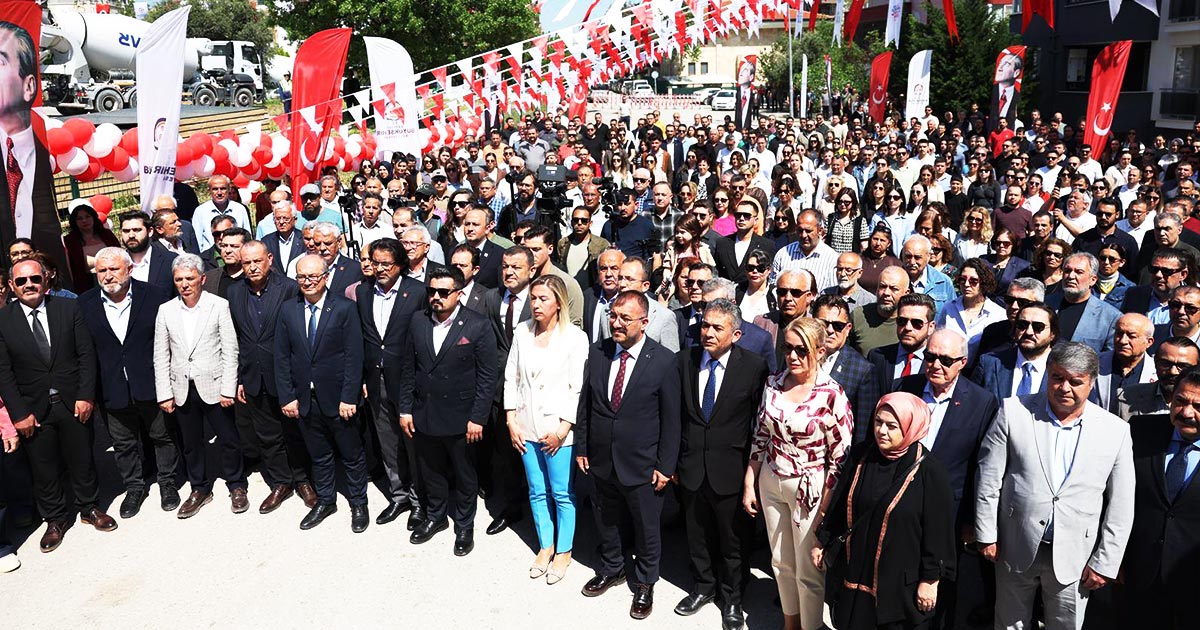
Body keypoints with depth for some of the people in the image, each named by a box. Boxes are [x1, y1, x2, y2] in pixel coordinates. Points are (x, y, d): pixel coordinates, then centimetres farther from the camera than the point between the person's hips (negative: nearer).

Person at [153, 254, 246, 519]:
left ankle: (236, 486, 25)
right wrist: (164, 394, -1)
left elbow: (230, 350, -7)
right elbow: (161, 356, 4)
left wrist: (228, 388, -11)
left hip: (213, 386, -3)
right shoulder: (166, 310, 2)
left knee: (228, 439, 7)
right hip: (182, 389, 3)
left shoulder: (219, 305, -6)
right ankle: (200, 489, 31)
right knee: (191, 443, 14)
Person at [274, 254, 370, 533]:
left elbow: (354, 356, -12)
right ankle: (325, 500, 35)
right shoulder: (288, 310, 2)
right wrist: (287, 396, -1)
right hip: (305, 399, 3)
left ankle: (358, 504, 28)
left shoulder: (345, 308, -10)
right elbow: (282, 357, 4)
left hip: (337, 398, -3)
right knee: (318, 455, 18)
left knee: (352, 454, 11)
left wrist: (349, 397, -15)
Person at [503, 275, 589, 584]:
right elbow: (511, 378, 7)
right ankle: (545, 546, 31)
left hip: (558, 429, -4)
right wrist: (511, 420, 2)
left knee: (563, 493, 5)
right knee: (537, 492, 15)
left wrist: (563, 428, -13)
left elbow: (579, 388, -10)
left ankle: (563, 551, 23)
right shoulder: (522, 332, 2)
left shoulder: (575, 337, -11)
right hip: (526, 427, 4)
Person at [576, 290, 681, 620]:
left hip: (642, 465, -4)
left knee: (646, 527, 14)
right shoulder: (597, 353, -3)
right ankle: (611, 570, 47)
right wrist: (581, 447, 5)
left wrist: (666, 466, -10)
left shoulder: (663, 361, -15)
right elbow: (585, 404, 5)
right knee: (607, 521, 22)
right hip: (601, 459, 4)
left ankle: (645, 584, 37)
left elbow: (671, 418, -11)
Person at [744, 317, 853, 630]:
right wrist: (749, 484, 8)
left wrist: (825, 509, -13)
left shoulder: (831, 395, -18)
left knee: (809, 572, 9)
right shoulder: (773, 383, -3)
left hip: (810, 488, -5)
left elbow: (840, 457, -14)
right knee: (781, 563, 20)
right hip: (771, 483, 5)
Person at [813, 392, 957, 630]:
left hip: (900, 582, -4)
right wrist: (822, 541, 16)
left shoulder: (929, 471, -16)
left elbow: (937, 530, -12)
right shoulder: (861, 457, -1)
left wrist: (930, 579, -10)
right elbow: (840, 503, 10)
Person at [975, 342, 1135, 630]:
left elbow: (1120, 507, 0)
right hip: (1016, 549, 0)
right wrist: (987, 536, -4)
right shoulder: (1014, 411, -6)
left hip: (1073, 557, 0)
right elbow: (989, 478, -3)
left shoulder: (1116, 430, -4)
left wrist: (1104, 564, -1)